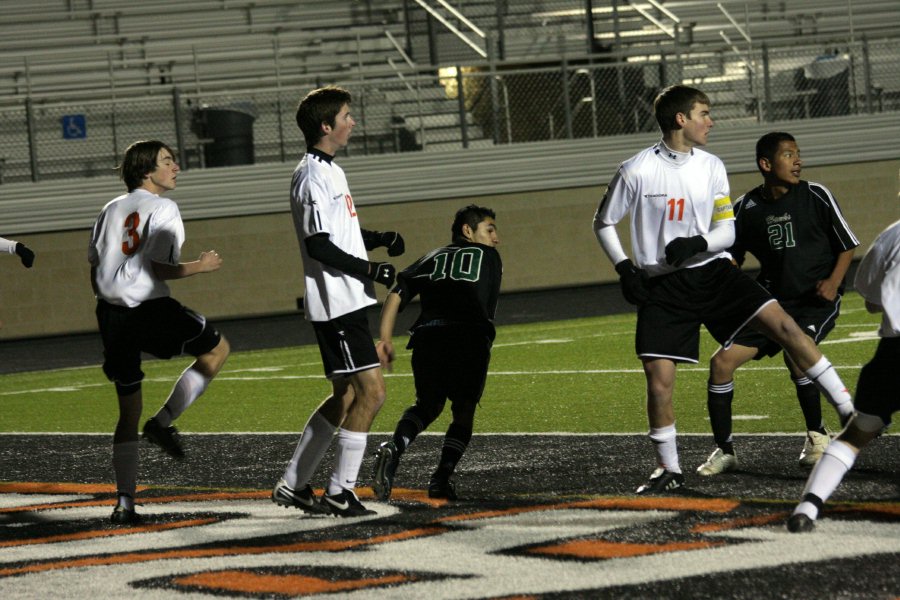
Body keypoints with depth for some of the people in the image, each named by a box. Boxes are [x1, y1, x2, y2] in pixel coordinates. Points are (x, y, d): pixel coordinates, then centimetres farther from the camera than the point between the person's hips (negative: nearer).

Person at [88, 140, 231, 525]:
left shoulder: (111, 210, 17)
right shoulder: (162, 208, -4)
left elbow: (95, 268, 16)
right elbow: (160, 267, -14)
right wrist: (203, 266, 0)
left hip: (111, 314, 7)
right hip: (148, 308, -7)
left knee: (129, 409, 14)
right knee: (217, 348, 15)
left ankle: (125, 502, 8)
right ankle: (163, 422, 4)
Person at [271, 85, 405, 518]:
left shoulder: (330, 171, 18)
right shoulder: (313, 177, -15)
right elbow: (319, 245, -21)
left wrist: (378, 239, 11)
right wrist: (371, 271, -19)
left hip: (346, 302, 11)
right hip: (336, 303, -11)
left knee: (345, 397, 13)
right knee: (371, 391, -12)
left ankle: (292, 485, 18)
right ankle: (340, 492, -7)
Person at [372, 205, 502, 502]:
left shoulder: (432, 258, 27)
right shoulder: (489, 257, 23)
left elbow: (397, 295, 13)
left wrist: (385, 339, 7)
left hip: (427, 334, 3)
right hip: (470, 337, -3)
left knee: (427, 404, 18)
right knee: (464, 410, 12)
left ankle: (394, 448, -9)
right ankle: (443, 476, -6)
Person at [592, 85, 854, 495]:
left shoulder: (711, 167, 3)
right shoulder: (637, 172, -7)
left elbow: (727, 231, 4)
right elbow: (603, 223, 6)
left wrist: (697, 244, -16)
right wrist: (624, 269, -6)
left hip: (712, 271, 2)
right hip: (662, 287, -2)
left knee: (783, 325, -14)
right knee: (658, 380, -8)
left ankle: (850, 412, -10)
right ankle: (668, 470, 13)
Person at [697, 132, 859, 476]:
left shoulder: (816, 197, -3)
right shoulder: (747, 208, 4)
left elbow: (847, 246, 4)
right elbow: (731, 257, 16)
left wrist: (833, 282, -13)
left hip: (816, 302, -4)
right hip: (770, 302, 4)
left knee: (795, 353, -31)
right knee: (721, 361, -9)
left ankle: (817, 435, -8)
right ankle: (724, 451, 7)